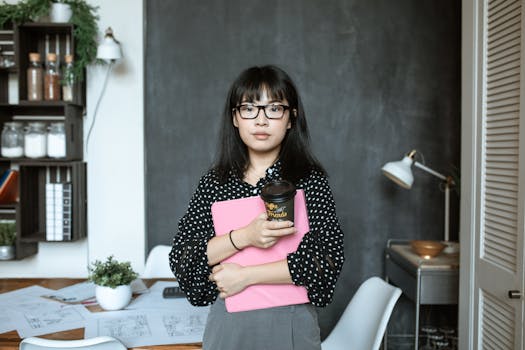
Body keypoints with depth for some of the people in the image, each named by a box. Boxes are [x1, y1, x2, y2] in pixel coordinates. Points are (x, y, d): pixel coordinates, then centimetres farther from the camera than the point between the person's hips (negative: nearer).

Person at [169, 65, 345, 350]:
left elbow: (329, 258, -15)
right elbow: (179, 258, -6)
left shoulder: (310, 179, -7)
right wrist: (243, 237, -22)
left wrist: (245, 275, -16)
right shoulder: (215, 181, -1)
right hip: (227, 323, 2)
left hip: (290, 324, -1)